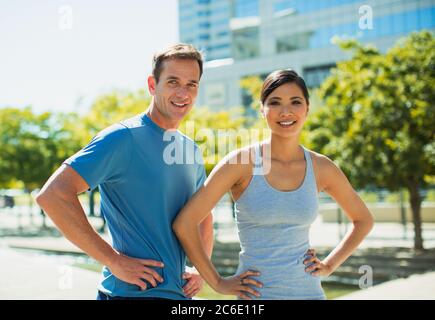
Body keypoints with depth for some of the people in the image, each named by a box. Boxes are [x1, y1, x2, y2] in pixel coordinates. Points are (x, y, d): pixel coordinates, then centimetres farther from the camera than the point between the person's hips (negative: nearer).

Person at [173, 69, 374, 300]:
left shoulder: (321, 168, -1)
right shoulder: (241, 162, -11)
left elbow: (363, 220, 15)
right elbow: (184, 223, -13)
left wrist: (329, 265, 5)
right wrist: (218, 283, -9)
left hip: (309, 291, 3)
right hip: (256, 293, -3)